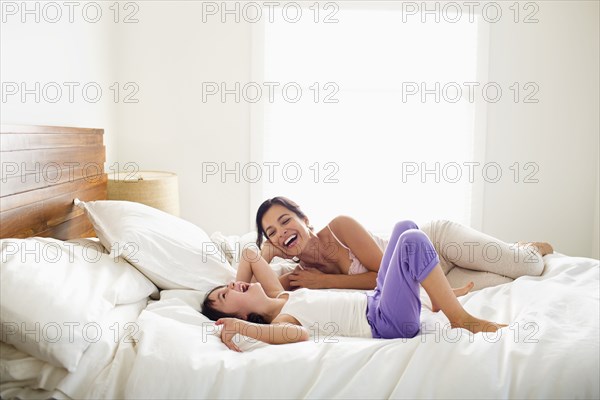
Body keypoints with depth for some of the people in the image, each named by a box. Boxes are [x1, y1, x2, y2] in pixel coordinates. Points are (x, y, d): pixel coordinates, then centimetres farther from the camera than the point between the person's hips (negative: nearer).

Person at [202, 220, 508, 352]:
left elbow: (249, 254, 17)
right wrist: (240, 326, -42)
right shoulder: (278, 320, -16)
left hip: (374, 302, 9)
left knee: (405, 227, 15)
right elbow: (300, 334, -41)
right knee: (412, 240, -26)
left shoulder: (278, 297, 9)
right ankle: (461, 319, -11)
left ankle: (440, 295, 23)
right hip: (386, 324, -9)